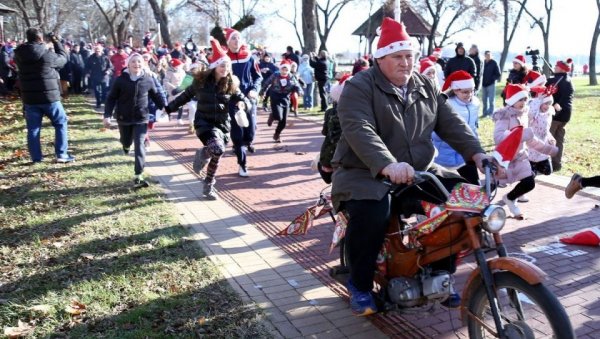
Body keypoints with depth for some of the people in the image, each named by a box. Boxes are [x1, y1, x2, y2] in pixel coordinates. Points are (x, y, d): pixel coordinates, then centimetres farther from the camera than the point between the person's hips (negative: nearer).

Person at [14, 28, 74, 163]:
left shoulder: (19, 55, 3)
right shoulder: (48, 54, -11)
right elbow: (63, 58, 8)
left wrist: (45, 48, 21)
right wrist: (56, 42, 19)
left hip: (29, 98, 4)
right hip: (49, 96, -4)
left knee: (33, 128, 9)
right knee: (61, 123, 10)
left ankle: (36, 157, 11)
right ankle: (61, 154, 5)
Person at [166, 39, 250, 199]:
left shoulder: (231, 84, -2)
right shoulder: (201, 80, -7)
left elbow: (244, 99, 4)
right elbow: (186, 95, 7)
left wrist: (242, 103, -21)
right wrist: (169, 108, 13)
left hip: (222, 124, 3)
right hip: (204, 121, -3)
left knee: (216, 157, 7)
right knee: (217, 149, -29)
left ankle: (208, 187, 28)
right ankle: (202, 154, 7)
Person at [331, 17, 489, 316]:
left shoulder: (426, 87, 13)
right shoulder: (358, 87, -10)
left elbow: (450, 123, 8)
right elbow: (360, 132, -26)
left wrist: (477, 153, -9)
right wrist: (388, 166, -43)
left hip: (418, 172, 7)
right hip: (365, 172, -6)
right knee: (371, 212, -36)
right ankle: (360, 285, -8)